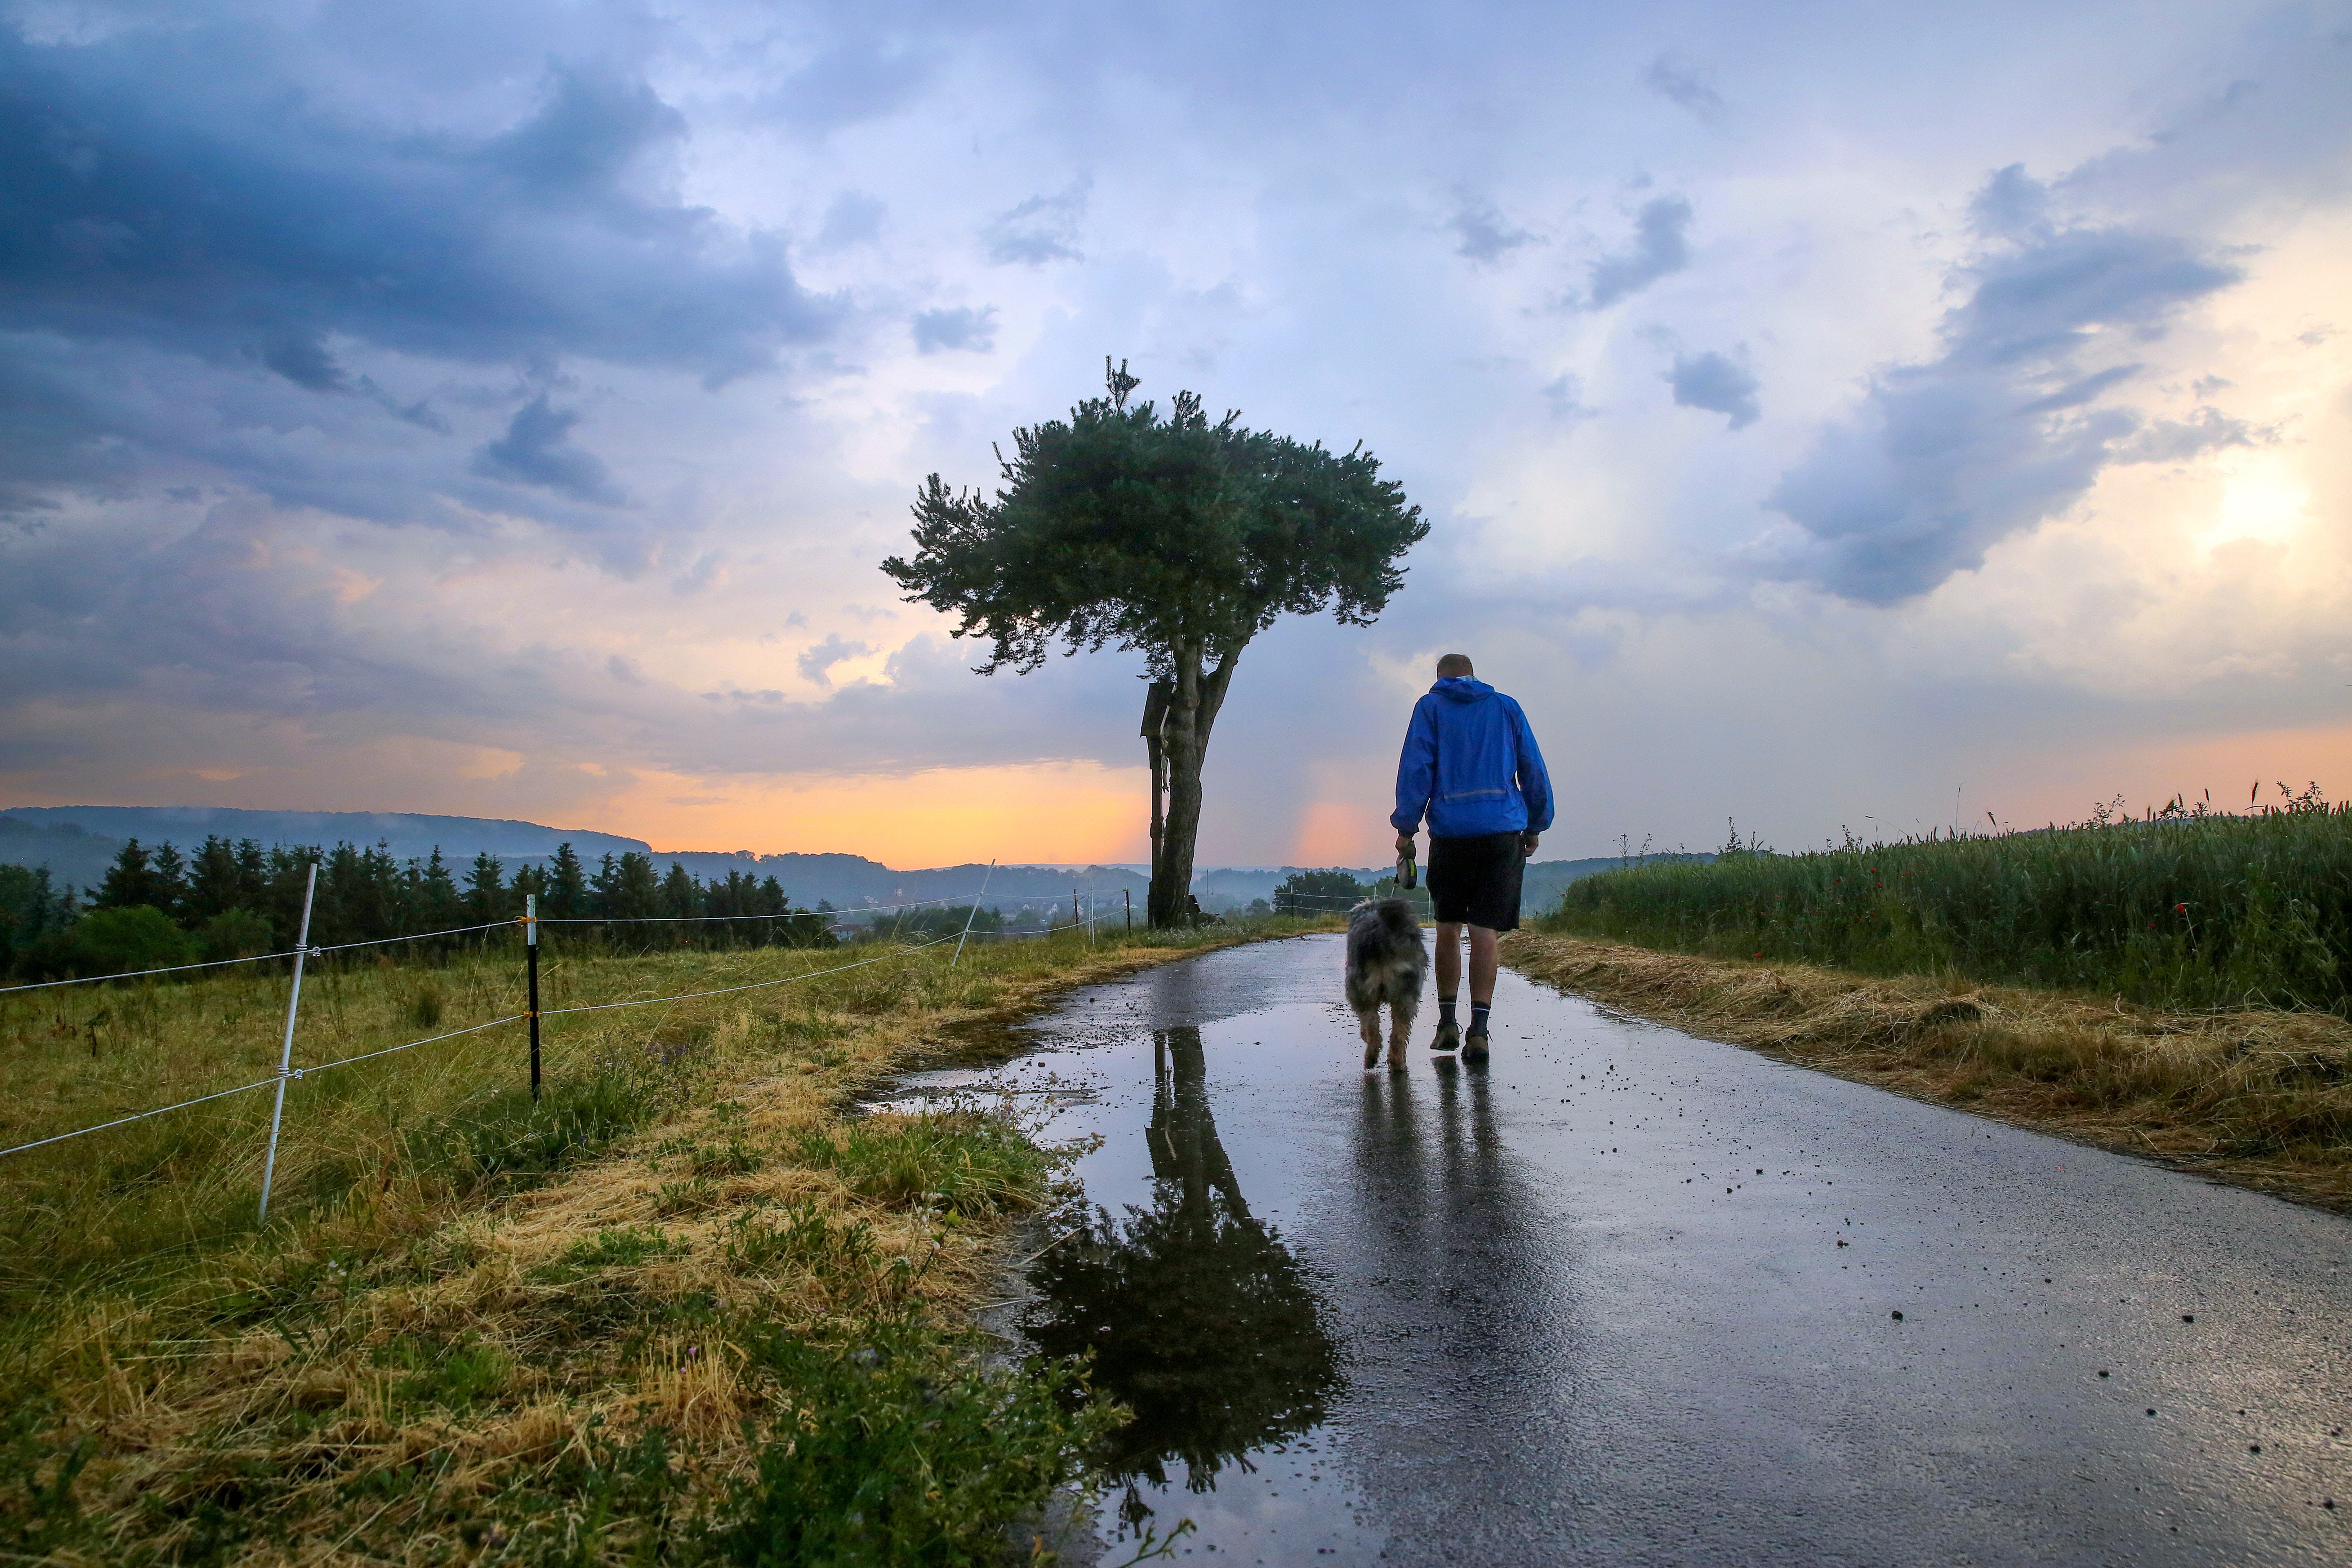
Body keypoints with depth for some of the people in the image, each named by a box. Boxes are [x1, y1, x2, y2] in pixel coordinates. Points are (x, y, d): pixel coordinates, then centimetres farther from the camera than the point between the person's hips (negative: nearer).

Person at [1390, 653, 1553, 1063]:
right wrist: (1535, 826, 20)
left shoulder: (1431, 706, 9)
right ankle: (1478, 1030, -10)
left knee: (1448, 928, 12)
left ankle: (1447, 1024, 13)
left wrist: (1405, 827, 1)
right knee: (1485, 931, -3)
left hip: (1451, 831, -1)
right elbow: (1534, 770, 12)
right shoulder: (1507, 707, 14)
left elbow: (1416, 767, 0)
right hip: (1504, 830, 1)